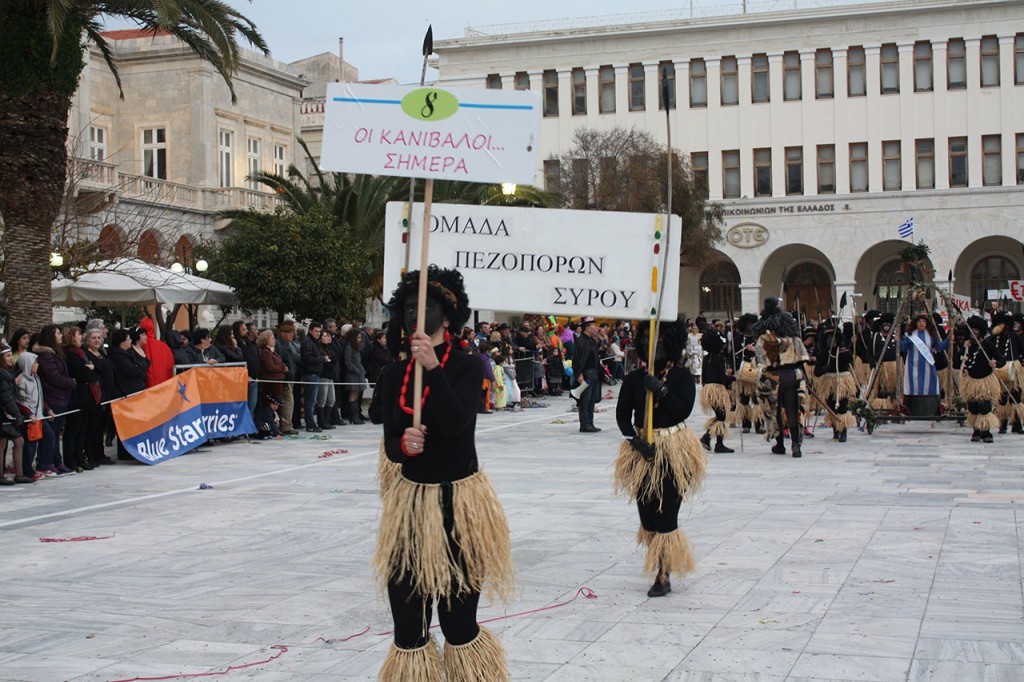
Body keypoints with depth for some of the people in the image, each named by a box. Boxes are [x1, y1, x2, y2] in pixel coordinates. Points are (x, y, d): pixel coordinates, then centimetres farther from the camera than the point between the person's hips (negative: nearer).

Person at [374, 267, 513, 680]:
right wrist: (404, 444, -22)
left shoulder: (467, 367, -4)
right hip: (410, 499, 3)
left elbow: (456, 422, -20)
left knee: (458, 619, 1)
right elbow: (391, 444, 1)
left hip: (459, 501, -3)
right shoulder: (393, 375, 4)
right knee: (407, 619, 3)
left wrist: (433, 368, -28)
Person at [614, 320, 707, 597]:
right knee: (647, 511, 6)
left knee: (666, 512, -7)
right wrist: (635, 440, -14)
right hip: (643, 450, 3)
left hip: (674, 452, -3)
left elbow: (684, 409, -14)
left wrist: (661, 390, -24)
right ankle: (659, 564, 22)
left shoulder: (682, 377, -1)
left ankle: (664, 575, -1)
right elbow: (622, 414, 0)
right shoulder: (634, 378, 4)